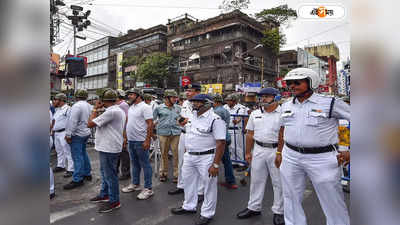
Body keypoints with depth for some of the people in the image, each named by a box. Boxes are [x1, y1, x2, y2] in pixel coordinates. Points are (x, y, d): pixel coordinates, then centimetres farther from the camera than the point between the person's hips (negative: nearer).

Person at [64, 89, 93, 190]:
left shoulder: (77, 106, -17)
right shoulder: (88, 105, 8)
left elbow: (72, 121, -20)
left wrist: (68, 134, -17)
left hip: (77, 134, -9)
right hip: (86, 133, 9)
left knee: (77, 156, -4)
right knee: (83, 153, 19)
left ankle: (77, 180, 2)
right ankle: (87, 174, 29)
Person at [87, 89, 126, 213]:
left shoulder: (111, 111, -23)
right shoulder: (119, 110, 11)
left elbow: (90, 124, -19)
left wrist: (95, 108, -10)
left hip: (109, 148, -11)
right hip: (107, 147, 11)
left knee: (110, 175, 0)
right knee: (104, 172, 23)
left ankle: (114, 201, 13)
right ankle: (104, 194, 38)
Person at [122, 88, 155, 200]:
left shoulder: (145, 107, -14)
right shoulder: (131, 107, 14)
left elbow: (150, 124, -19)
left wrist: (147, 140, -23)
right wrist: (126, 137, 17)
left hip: (141, 141, -9)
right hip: (131, 140, 9)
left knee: (145, 164, 0)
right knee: (134, 163, 19)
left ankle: (148, 188, 10)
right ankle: (135, 184, 34)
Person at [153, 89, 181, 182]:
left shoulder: (178, 108, 12)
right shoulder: (159, 108, 5)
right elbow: (151, 119, 9)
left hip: (176, 133, 1)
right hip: (163, 133, -1)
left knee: (176, 154, 0)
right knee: (164, 154, 8)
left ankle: (176, 174, 11)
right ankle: (163, 173, 24)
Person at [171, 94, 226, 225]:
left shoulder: (215, 120, -18)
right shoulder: (194, 116, 7)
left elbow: (221, 143, -21)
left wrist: (215, 164, -22)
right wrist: (186, 150, 17)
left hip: (206, 158, -8)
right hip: (189, 156, 8)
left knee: (209, 186, 8)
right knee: (188, 182, 21)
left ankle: (207, 214, 26)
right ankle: (189, 206, 42)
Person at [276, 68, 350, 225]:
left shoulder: (330, 103, -8)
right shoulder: (286, 105, 8)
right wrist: (279, 152, 16)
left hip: (321, 158, -4)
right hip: (290, 157, 5)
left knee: (333, 203, 8)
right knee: (291, 199, 15)